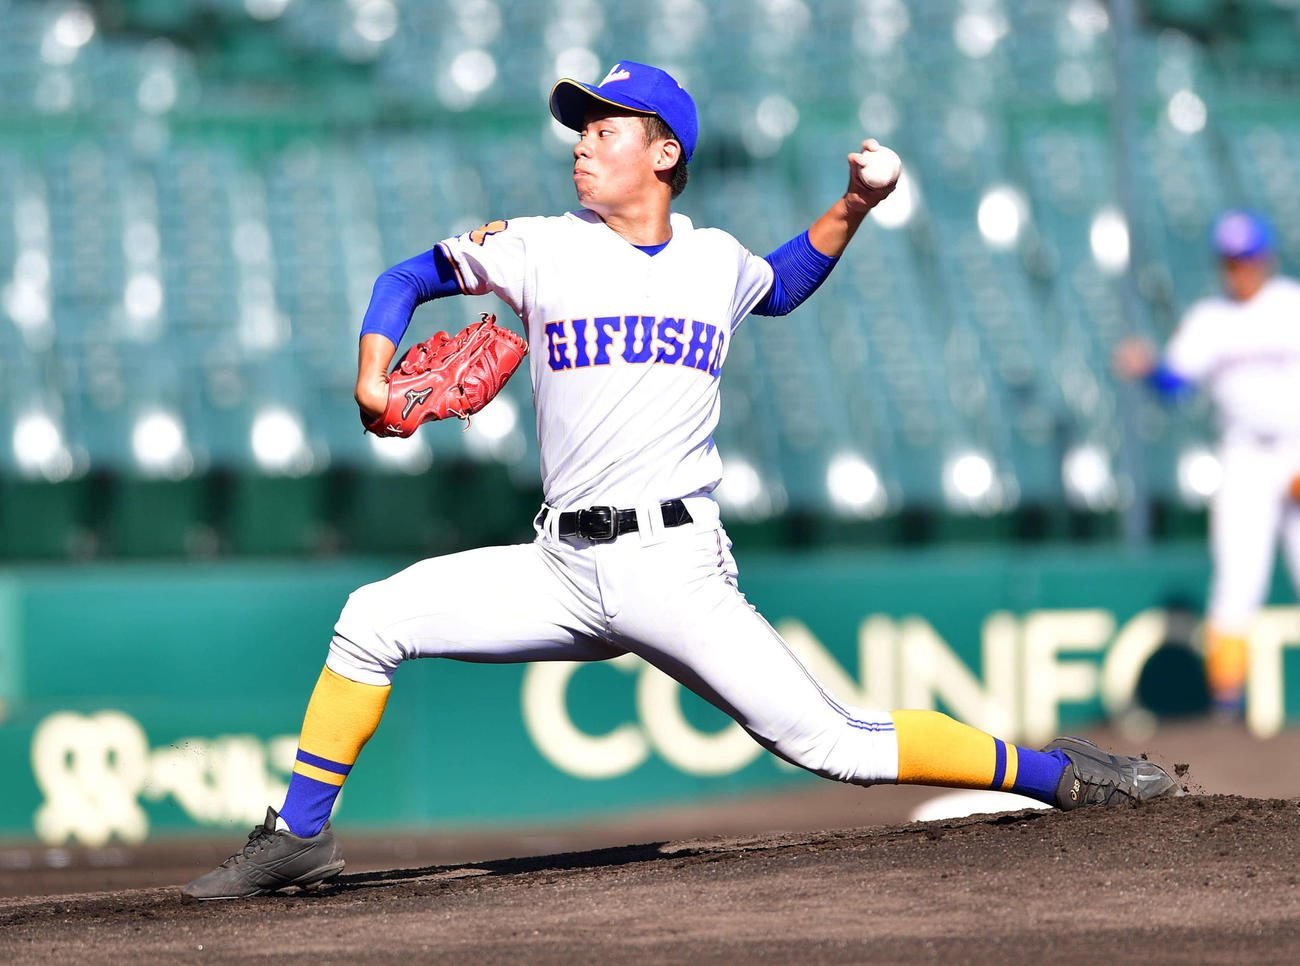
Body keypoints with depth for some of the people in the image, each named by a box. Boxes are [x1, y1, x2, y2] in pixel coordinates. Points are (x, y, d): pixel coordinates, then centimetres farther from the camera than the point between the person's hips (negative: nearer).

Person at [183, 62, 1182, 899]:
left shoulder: (717, 260, 8)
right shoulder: (539, 249, 5)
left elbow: (783, 285, 31)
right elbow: (407, 277, 16)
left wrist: (854, 207, 14)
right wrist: (374, 377, -2)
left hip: (677, 569, -2)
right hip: (564, 571, 2)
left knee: (833, 744, -11)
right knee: (373, 620, -10)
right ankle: (298, 836, 2)